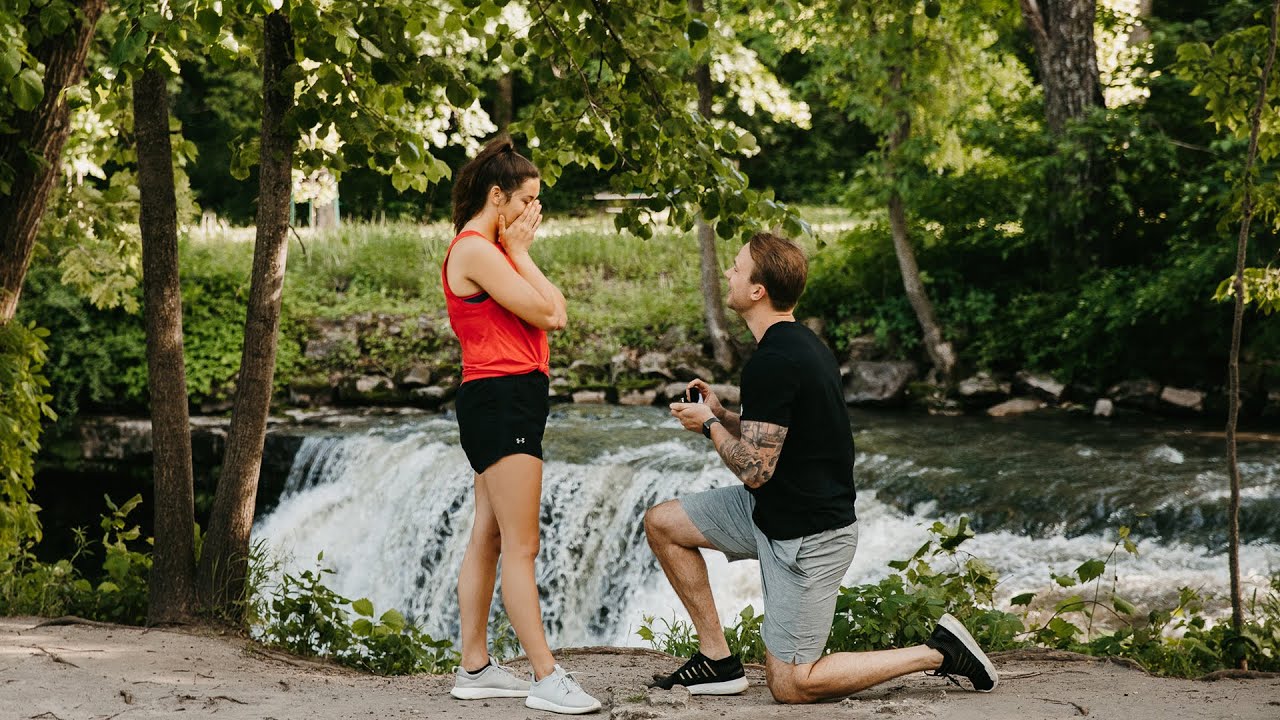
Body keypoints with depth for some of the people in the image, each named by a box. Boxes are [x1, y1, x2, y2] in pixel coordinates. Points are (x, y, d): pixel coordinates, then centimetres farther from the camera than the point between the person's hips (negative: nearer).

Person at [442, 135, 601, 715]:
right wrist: (520, 250, -5)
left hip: (506, 401, 11)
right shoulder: (476, 251, -13)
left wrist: (519, 251, 8)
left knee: (487, 538, 11)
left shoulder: (489, 250, 18)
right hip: (502, 399, -11)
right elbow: (548, 313, -15)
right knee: (521, 546, -10)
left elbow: (555, 312, 12)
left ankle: (475, 668, 15)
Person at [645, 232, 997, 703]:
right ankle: (717, 659, 14)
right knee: (662, 523, 11)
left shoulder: (771, 363, -24)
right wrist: (720, 414, 5)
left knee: (790, 685, -5)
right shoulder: (802, 343, 8)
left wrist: (709, 426, -7)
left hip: (806, 536, -10)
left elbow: (754, 469, -24)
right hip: (778, 511, 10)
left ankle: (937, 652, 0)